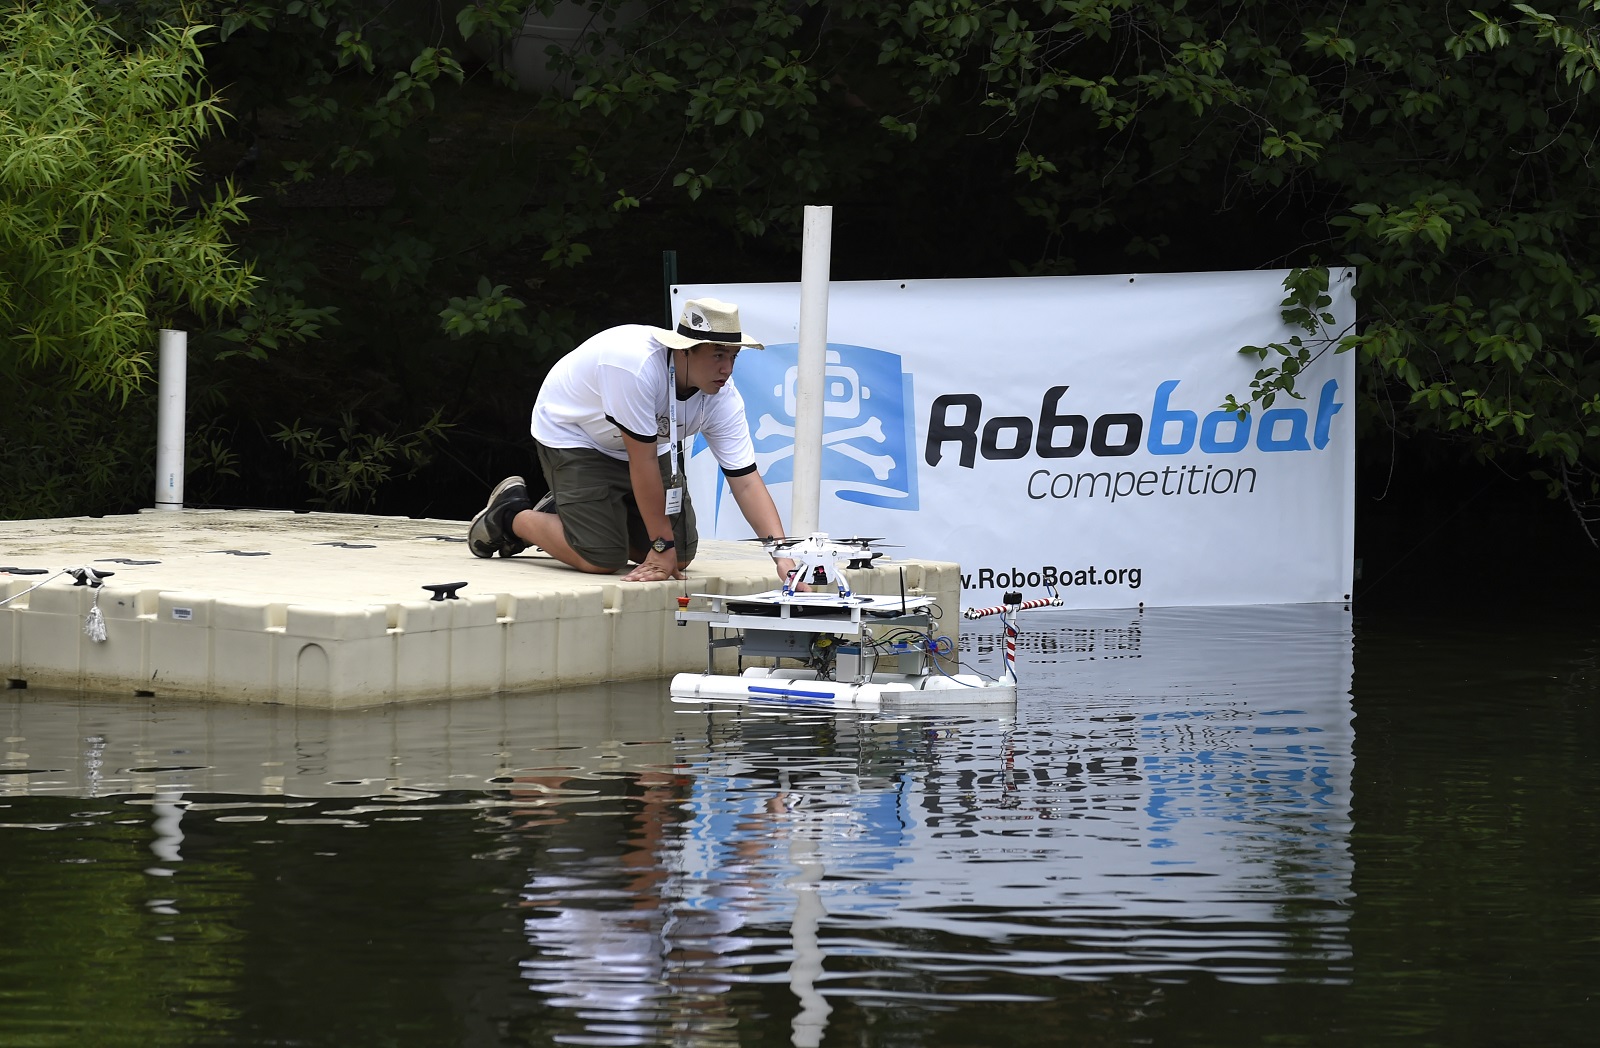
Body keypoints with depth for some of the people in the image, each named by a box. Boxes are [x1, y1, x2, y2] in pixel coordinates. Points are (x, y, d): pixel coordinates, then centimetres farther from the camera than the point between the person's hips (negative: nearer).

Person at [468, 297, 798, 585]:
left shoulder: (723, 398, -20)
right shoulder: (638, 365, -40)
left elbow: (746, 482, -20)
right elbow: (642, 462, -34)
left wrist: (782, 557, -32)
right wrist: (662, 546, -28)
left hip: (647, 442, 7)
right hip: (571, 434, -7)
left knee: (681, 557, 0)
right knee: (602, 560, -18)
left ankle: (565, 512, 21)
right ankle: (512, 515, 10)